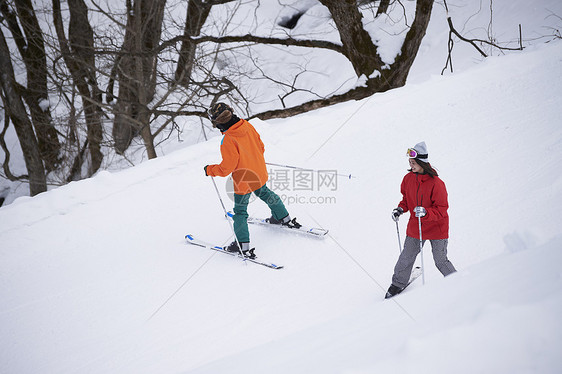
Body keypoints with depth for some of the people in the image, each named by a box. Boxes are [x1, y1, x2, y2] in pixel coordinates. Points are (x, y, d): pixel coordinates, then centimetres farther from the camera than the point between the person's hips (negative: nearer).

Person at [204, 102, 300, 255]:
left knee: (240, 211, 9)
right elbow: (260, 146, 5)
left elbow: (227, 168, -24)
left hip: (243, 181, -7)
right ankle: (284, 218, 49)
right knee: (265, 193, 32)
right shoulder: (247, 126, -9)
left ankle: (243, 245, 13)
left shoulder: (228, 141, -30)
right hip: (260, 173, 7)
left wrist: (210, 170, -9)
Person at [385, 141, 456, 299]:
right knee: (407, 257, 11)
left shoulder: (436, 183, -21)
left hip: (436, 228, -5)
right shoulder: (408, 179, -4)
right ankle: (398, 283, 32)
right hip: (415, 227, 5)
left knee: (440, 261, 4)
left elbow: (441, 209, -18)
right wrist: (400, 209, -5)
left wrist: (426, 212, -33)